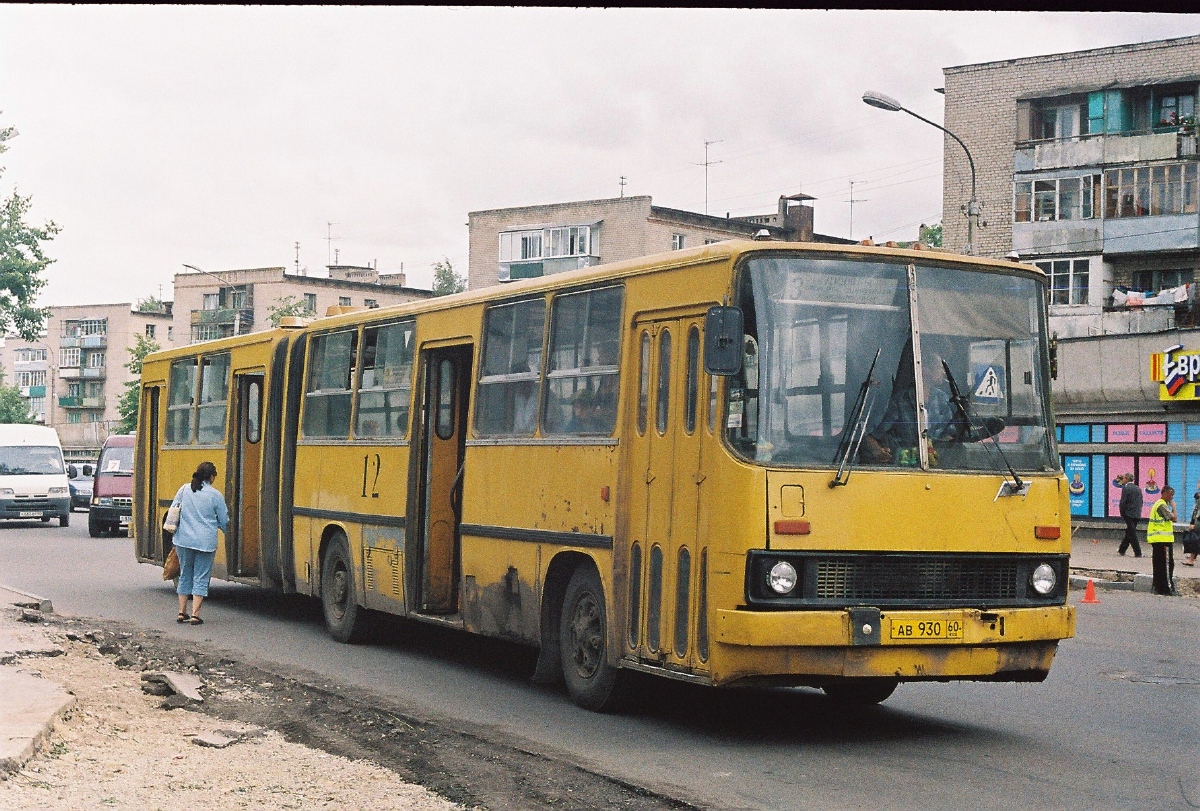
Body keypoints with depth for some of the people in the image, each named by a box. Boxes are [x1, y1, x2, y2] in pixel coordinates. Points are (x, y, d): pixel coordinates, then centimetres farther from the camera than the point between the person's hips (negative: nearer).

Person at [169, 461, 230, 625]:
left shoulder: (184, 489, 3)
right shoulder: (215, 495, -4)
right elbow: (224, 521, 3)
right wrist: (225, 529, 25)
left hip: (184, 540, 3)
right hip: (206, 542, -3)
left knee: (185, 575, 16)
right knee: (201, 578, 3)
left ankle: (182, 612, 19)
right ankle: (195, 614, -2)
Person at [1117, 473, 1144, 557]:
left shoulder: (1126, 488, -11)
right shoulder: (1138, 489, 10)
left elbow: (1123, 502, -14)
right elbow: (1141, 502, 11)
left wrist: (1122, 513, -3)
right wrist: (1138, 511, 16)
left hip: (1129, 514, -7)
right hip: (1137, 515, 7)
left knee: (1132, 534, -3)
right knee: (1129, 533, 16)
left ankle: (1138, 553, -6)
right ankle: (1121, 550, 26)